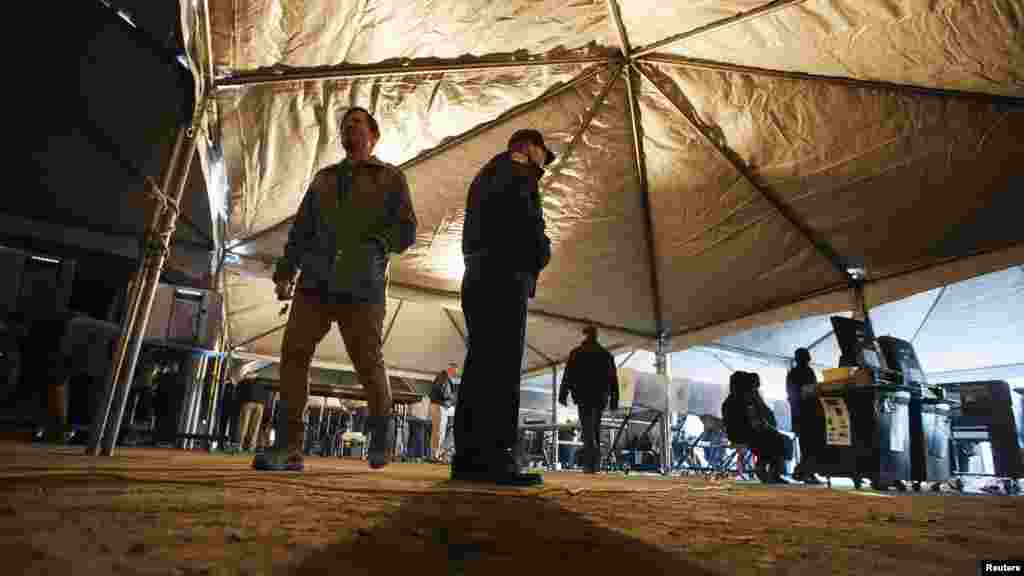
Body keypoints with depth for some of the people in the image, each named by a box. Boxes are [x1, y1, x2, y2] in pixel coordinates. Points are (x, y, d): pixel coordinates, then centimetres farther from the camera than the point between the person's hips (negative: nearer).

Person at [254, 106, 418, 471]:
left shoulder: (390, 177, 12)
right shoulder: (323, 178, 24)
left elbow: (406, 230, 2)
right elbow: (300, 230, 20)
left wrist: (372, 248, -12)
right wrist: (285, 272, 9)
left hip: (361, 286, -4)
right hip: (315, 282, 4)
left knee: (367, 362, -5)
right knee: (294, 352, -8)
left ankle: (382, 424, 22)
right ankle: (289, 447, -3)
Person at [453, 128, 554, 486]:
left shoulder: (485, 176, 32)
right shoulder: (515, 168, 5)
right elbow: (524, 218, -14)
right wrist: (541, 253, 3)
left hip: (478, 279, 9)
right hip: (504, 278, -9)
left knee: (480, 367, 4)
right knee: (502, 367, -14)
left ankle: (468, 459, 4)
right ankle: (494, 459, -18)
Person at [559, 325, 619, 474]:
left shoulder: (576, 353, 1)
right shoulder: (606, 354, 11)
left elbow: (568, 375, -7)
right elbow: (613, 378, 9)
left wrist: (563, 394, -6)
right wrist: (614, 400, 11)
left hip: (584, 396, -3)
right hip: (600, 397, 3)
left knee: (588, 430, -5)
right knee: (595, 429, 15)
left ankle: (590, 465, -16)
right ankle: (595, 463, 13)